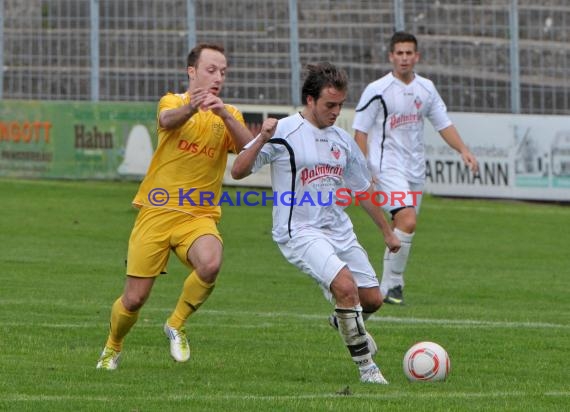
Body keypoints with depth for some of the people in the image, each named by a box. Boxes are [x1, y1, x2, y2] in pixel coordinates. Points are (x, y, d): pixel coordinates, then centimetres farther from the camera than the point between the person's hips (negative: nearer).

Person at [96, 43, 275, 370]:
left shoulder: (229, 116, 8)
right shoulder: (174, 103, 3)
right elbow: (167, 120, -23)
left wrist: (225, 115, -31)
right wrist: (191, 108, -47)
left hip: (199, 216, 1)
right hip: (156, 212, -1)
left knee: (211, 264, -32)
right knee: (134, 299, -1)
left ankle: (177, 325, -5)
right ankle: (113, 348, 32)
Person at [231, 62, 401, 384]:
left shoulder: (342, 139, 10)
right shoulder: (284, 132, -9)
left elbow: (363, 189, 22)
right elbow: (238, 171, -13)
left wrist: (387, 231, 26)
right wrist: (262, 140, -28)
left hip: (340, 230, 7)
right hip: (300, 233, -7)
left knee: (372, 299, 6)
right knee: (345, 285, -27)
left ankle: (345, 322, 43)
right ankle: (366, 366, -14)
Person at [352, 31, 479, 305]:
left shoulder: (426, 88, 8)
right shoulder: (377, 90, -8)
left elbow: (443, 124, 16)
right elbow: (360, 130, -6)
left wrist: (463, 150, 2)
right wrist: (363, 169, -13)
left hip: (415, 168, 6)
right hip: (388, 167, -6)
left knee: (401, 229, 9)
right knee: (407, 221, -22)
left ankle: (389, 286, 20)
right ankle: (391, 284, -14)